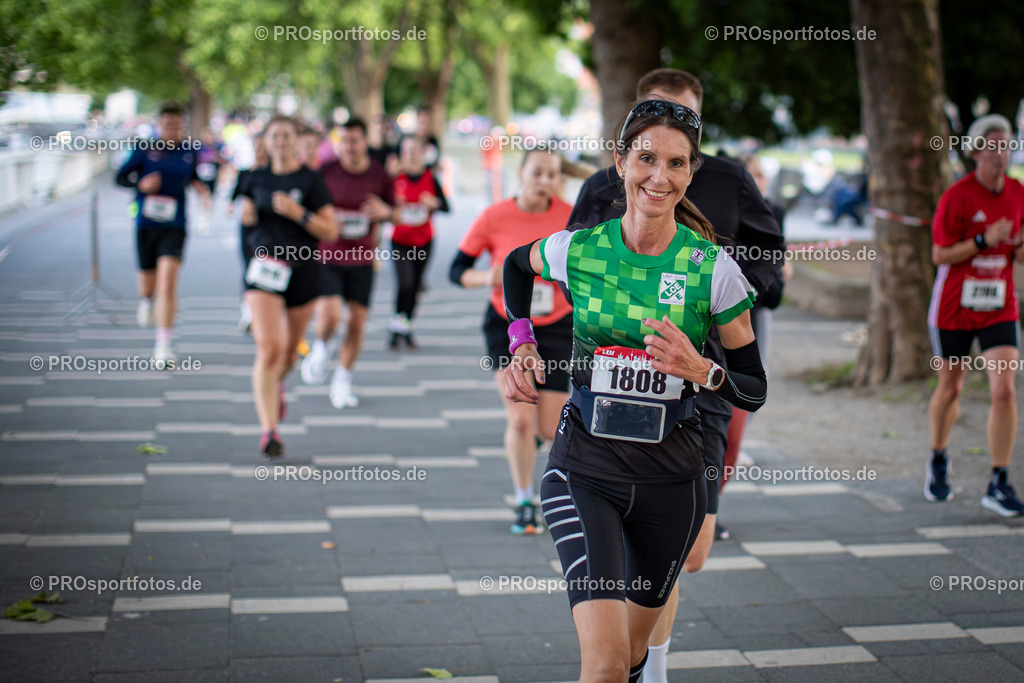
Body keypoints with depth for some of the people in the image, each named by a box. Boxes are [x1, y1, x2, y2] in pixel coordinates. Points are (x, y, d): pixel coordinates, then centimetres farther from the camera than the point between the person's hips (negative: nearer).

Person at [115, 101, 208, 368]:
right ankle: (146, 301, 54)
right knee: (148, 278, 13)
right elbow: (121, 177, 2)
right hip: (146, 224, 1)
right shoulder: (145, 150, -3)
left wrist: (198, 186, -1)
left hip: (174, 226, 0)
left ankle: (164, 346, -14)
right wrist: (141, 185, -16)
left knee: (168, 280, -16)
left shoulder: (190, 153, 3)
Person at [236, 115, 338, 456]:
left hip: (303, 269, 0)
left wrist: (299, 213, -20)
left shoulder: (311, 180, -4)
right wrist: (247, 214, 0)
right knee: (268, 349, -15)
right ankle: (269, 431, -13)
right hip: (264, 265, 0)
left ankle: (277, 383, 52)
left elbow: (330, 231, -6)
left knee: (289, 350, 16)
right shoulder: (257, 178, 6)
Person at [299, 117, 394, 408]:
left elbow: (394, 212, 10)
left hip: (362, 259, 2)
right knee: (329, 316, -18)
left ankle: (342, 381, 20)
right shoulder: (326, 172, -7)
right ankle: (322, 346, 18)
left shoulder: (379, 175, -1)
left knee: (357, 322, 3)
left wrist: (385, 211, -14)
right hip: (327, 256, -2)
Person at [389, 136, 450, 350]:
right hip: (401, 240, -3)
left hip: (424, 241, 3)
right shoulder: (396, 177, -7)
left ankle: (407, 329, 23)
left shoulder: (430, 178, 0)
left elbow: (446, 207, 2)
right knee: (405, 284, -15)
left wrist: (434, 203, -19)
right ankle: (396, 326, 2)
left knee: (416, 286, 8)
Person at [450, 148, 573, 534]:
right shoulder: (494, 217, -9)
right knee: (520, 420, -13)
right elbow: (458, 269, -4)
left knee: (550, 430, 1)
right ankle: (524, 503, 7)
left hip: (556, 327, 2)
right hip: (507, 326, -2)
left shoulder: (571, 217, -5)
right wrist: (487, 278, -23)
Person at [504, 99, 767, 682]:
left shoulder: (714, 268, -7)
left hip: (670, 475, 1)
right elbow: (515, 265, 20)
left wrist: (700, 369, -20)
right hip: (584, 466, -1)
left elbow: (754, 389, -2)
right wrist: (521, 341, 8)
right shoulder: (577, 249, -5)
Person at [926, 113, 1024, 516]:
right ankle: (938, 461, 38)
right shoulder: (956, 196, -11)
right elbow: (940, 255, -11)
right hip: (954, 308, -3)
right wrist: (984, 241, -23)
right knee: (950, 388, 12)